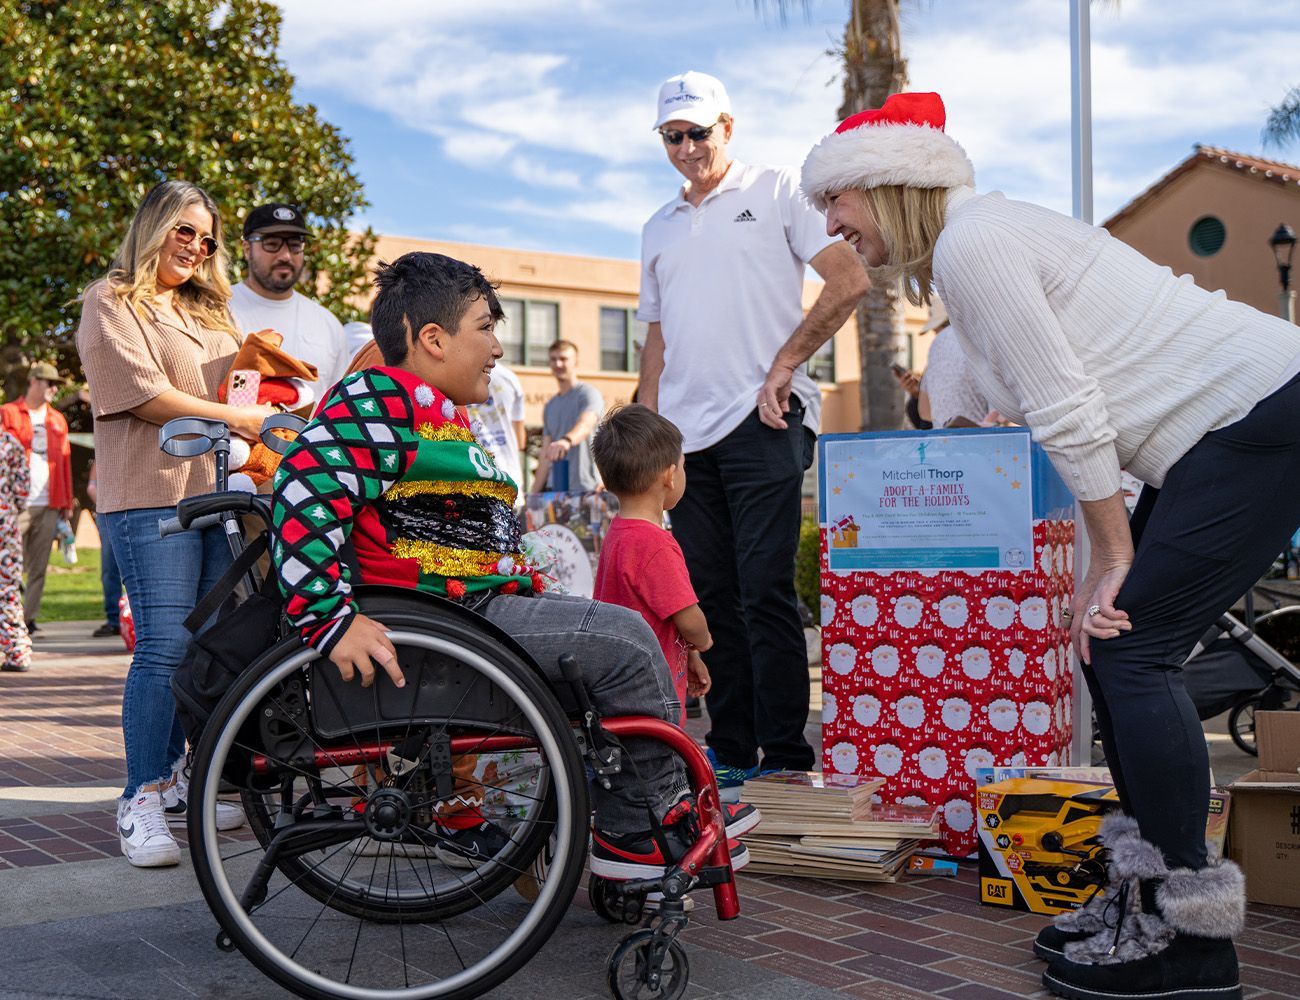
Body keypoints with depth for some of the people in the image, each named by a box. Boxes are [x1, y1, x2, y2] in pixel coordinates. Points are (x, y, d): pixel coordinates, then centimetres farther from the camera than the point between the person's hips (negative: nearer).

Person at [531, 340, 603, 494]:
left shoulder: (588, 394, -2)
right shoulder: (549, 406, 19)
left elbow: (586, 424, -24)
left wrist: (567, 440, -45)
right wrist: (535, 494, 12)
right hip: (554, 489, 6)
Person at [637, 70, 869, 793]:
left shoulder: (776, 191, 5)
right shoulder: (660, 229, 22)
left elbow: (850, 280, -4)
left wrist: (781, 366, -8)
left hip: (761, 423, -6)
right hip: (686, 435, 6)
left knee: (765, 592, -10)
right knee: (711, 597, 6)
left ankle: (787, 756, -4)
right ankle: (731, 751, 14)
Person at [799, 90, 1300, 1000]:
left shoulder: (970, 242, -14)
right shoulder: (985, 235, 17)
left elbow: (1068, 412, -17)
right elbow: (1065, 404, 15)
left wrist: (1114, 558, -9)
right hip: (1226, 425, 10)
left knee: (1130, 647, -11)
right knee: (1116, 644, 9)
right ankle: (1148, 900, 18)